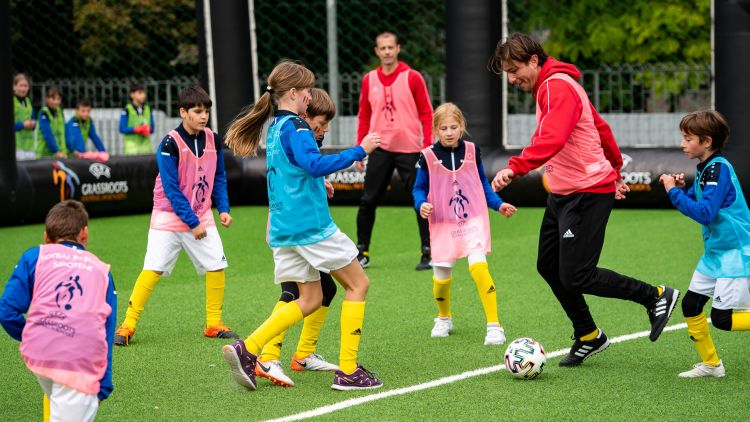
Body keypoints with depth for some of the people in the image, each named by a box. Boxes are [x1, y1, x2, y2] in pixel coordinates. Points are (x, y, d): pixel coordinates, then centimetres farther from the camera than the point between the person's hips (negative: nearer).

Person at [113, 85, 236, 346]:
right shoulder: (170, 144, -18)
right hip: (169, 216, -5)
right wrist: (192, 223, -18)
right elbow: (171, 189, -18)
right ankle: (128, 326, -4)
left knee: (216, 266, -1)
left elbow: (219, 177, 11)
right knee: (153, 269, -10)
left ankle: (213, 324, 12)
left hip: (201, 216, 5)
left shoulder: (213, 140, -1)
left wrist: (223, 209, -2)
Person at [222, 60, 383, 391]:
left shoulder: (273, 127, 15)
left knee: (310, 298, 12)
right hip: (311, 224, -9)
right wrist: (359, 151, -25)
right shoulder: (295, 127, -13)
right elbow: (315, 164, -28)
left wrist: (316, 182, 34)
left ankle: (246, 350, -2)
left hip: (283, 227, 9)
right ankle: (347, 371, 0)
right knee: (358, 284, 3)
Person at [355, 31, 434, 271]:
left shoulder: (412, 78, -2)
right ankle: (362, 252, 13)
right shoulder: (369, 80, 7)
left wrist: (428, 147, -9)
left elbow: (426, 114, -2)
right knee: (368, 201, 2)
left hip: (409, 149, -3)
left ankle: (428, 253, 5)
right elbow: (364, 117, 13)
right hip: (379, 150, 3)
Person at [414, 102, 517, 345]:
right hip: (443, 224, 1)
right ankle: (444, 319, 37)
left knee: (478, 265, -22)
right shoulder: (428, 157, -5)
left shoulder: (472, 151, 1)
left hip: (473, 220, 0)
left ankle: (494, 325, -17)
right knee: (442, 277, 5)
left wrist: (498, 205, 4)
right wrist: (421, 204, -15)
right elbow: (419, 189, 5)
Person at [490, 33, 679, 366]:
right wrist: (614, 169, 29)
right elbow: (600, 126, 23)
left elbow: (551, 139, -35)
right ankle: (588, 337, 24)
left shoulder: (558, 87, -18)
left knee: (576, 277, -9)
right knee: (548, 266, 11)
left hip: (587, 194, -11)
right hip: (562, 194, 11)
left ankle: (656, 297, 7)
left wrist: (515, 168, -44)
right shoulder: (548, 87, 15)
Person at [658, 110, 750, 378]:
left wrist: (674, 193, -22)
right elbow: (695, 203, 19)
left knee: (723, 318, -13)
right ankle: (711, 364, 22)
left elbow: (704, 213, -27)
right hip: (715, 251, 10)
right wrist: (682, 189, 0)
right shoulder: (703, 169, 8)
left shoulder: (719, 169, -20)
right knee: (691, 306, 10)